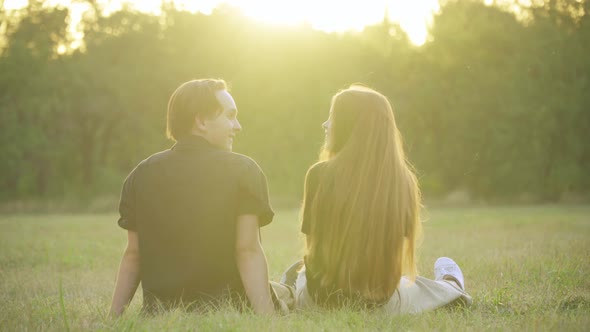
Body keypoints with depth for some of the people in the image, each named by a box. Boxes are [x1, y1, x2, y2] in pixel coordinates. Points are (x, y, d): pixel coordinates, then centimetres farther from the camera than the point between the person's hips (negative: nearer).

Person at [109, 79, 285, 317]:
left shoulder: (142, 174, 8)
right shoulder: (243, 170, -2)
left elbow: (133, 254, 7)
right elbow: (248, 252, -12)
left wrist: (114, 317, 12)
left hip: (160, 313, 4)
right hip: (225, 316, -4)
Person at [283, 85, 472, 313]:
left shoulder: (321, 174, -15)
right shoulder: (403, 179, -8)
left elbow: (311, 243, -6)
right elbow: (397, 245, 0)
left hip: (320, 296, -1)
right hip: (381, 301, 1)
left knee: (293, 273, 36)